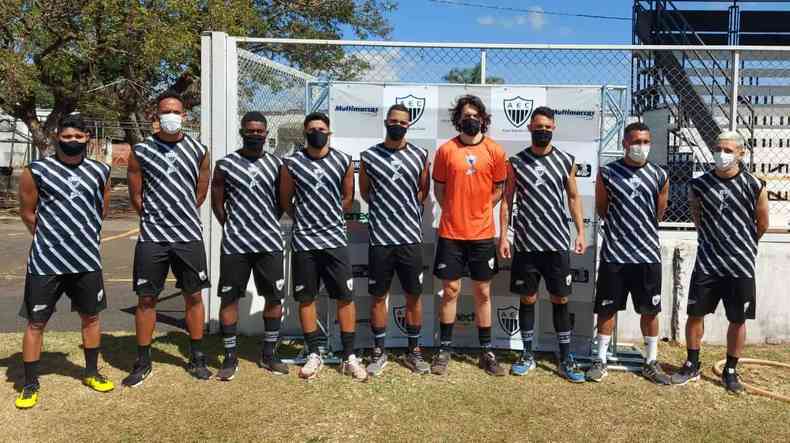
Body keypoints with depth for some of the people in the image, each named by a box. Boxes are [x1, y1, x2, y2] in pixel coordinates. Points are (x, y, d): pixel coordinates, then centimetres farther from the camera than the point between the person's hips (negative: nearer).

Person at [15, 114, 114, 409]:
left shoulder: (99, 172, 3)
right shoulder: (36, 171, -6)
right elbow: (27, 213, 2)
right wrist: (50, 239, 8)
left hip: (87, 260, 3)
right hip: (45, 262, -3)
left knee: (91, 317, 14)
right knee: (36, 322, 4)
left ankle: (91, 373, 31)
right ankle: (30, 385, 19)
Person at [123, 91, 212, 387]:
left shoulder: (198, 150, 4)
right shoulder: (141, 151, 0)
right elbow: (136, 196, 5)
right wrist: (155, 218, 9)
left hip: (189, 236, 1)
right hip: (152, 237, -1)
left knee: (193, 295, 6)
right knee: (146, 298, 4)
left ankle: (196, 358, 20)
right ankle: (143, 362, 18)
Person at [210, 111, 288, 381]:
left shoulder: (276, 164, 7)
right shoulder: (226, 164, 1)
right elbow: (217, 202, 5)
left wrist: (268, 226, 6)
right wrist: (232, 227, 3)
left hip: (269, 243, 2)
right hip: (234, 244, -2)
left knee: (275, 298, 6)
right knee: (229, 298, 2)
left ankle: (268, 354, 22)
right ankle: (230, 357, 16)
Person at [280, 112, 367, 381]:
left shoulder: (343, 161, 3)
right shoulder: (292, 164, 1)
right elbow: (285, 200, 10)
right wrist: (305, 218, 12)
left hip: (335, 239, 0)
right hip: (303, 241, 0)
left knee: (345, 297, -1)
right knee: (306, 298, 6)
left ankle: (349, 357, 10)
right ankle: (315, 354, 20)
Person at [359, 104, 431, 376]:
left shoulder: (420, 155, 5)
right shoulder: (369, 156, 2)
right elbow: (365, 192, 13)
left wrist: (406, 210, 11)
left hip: (411, 237, 1)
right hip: (380, 238, -1)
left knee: (414, 296, 7)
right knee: (378, 296, 7)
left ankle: (414, 352, 21)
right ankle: (379, 352, 21)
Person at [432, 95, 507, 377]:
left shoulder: (495, 151, 0)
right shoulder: (446, 150, 0)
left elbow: (498, 190, 8)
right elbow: (439, 190, 6)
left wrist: (478, 211, 2)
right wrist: (457, 213, 3)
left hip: (482, 234, 1)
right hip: (451, 233, -1)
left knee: (483, 293, 9)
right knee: (450, 290, 6)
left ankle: (486, 352, 21)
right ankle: (444, 349, 19)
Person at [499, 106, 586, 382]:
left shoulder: (566, 161, 4)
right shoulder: (516, 162, 2)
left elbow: (573, 197, 9)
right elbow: (507, 200, 3)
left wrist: (580, 232, 0)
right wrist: (503, 236, -3)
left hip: (557, 244, 1)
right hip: (525, 244, 0)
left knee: (560, 300, 6)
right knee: (527, 299, 8)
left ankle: (566, 359, 17)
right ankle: (527, 354, 22)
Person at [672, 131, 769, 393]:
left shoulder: (755, 186, -7)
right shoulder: (699, 185, -2)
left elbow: (762, 224, 6)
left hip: (741, 265, -1)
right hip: (707, 262, 1)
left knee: (738, 320, 8)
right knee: (695, 314, 6)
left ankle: (730, 371, 25)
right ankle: (692, 365, 23)